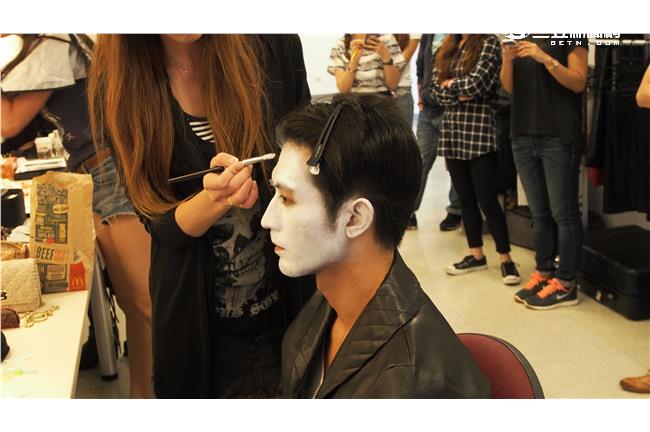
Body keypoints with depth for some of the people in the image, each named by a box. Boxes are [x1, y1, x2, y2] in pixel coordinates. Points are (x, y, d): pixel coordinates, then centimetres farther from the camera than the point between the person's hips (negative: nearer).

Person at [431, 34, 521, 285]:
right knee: (465, 199, 12)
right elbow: (435, 90, 6)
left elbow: (476, 84, -15)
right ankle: (476, 256, 24)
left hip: (479, 133, -6)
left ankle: (505, 259, 9)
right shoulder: (447, 48, 14)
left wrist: (452, 84, 0)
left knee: (487, 200, -4)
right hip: (452, 133, 6)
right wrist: (459, 96, -9)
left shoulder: (488, 42, -3)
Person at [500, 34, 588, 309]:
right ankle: (543, 273, 22)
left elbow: (578, 83, -9)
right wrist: (507, 60, -8)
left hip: (559, 137, -5)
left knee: (563, 213, 0)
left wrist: (545, 59, -20)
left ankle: (566, 285, 7)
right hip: (523, 135, 6)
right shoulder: (519, 39, 13)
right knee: (539, 212, 12)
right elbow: (509, 88, 10)